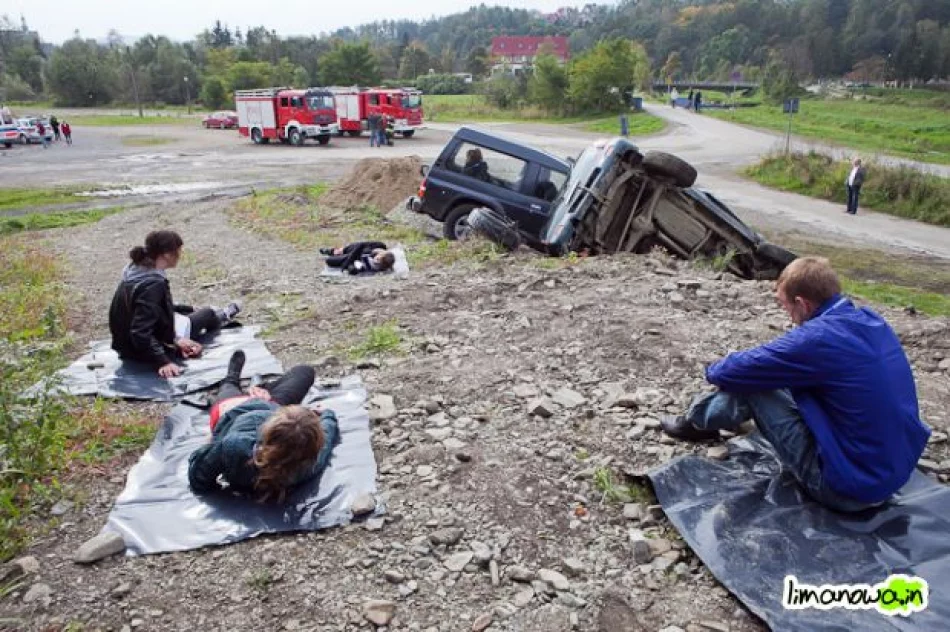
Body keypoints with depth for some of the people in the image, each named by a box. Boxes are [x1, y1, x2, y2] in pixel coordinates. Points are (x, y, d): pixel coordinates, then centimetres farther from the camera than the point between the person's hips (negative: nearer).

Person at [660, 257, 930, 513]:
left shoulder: (817, 338, -23)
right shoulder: (871, 321, 3)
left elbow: (734, 371, -13)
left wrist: (713, 370, 10)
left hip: (851, 487, -8)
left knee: (750, 382, -3)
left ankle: (699, 420, 23)